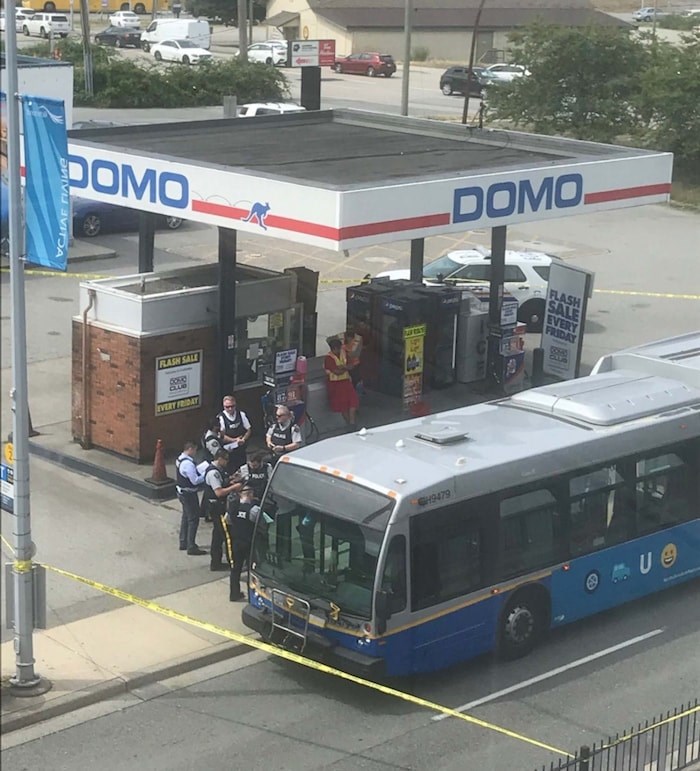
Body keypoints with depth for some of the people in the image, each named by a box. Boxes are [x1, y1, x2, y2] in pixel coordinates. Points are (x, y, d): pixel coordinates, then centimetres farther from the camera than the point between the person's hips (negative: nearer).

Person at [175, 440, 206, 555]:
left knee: (186, 517, 21)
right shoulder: (188, 464, -27)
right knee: (193, 519, -2)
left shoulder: (180, 459, 4)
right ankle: (191, 547, 1)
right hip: (189, 494, -10)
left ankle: (183, 543, 31)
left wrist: (200, 471, 5)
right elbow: (195, 480, -26)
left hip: (182, 493, 10)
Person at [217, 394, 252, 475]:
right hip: (228, 450, -4)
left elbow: (249, 430, 10)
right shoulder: (220, 417, -9)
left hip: (241, 449, 4)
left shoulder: (241, 414, 4)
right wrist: (234, 440, -17)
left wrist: (243, 439, -7)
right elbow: (221, 435, -12)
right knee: (230, 471, -5)